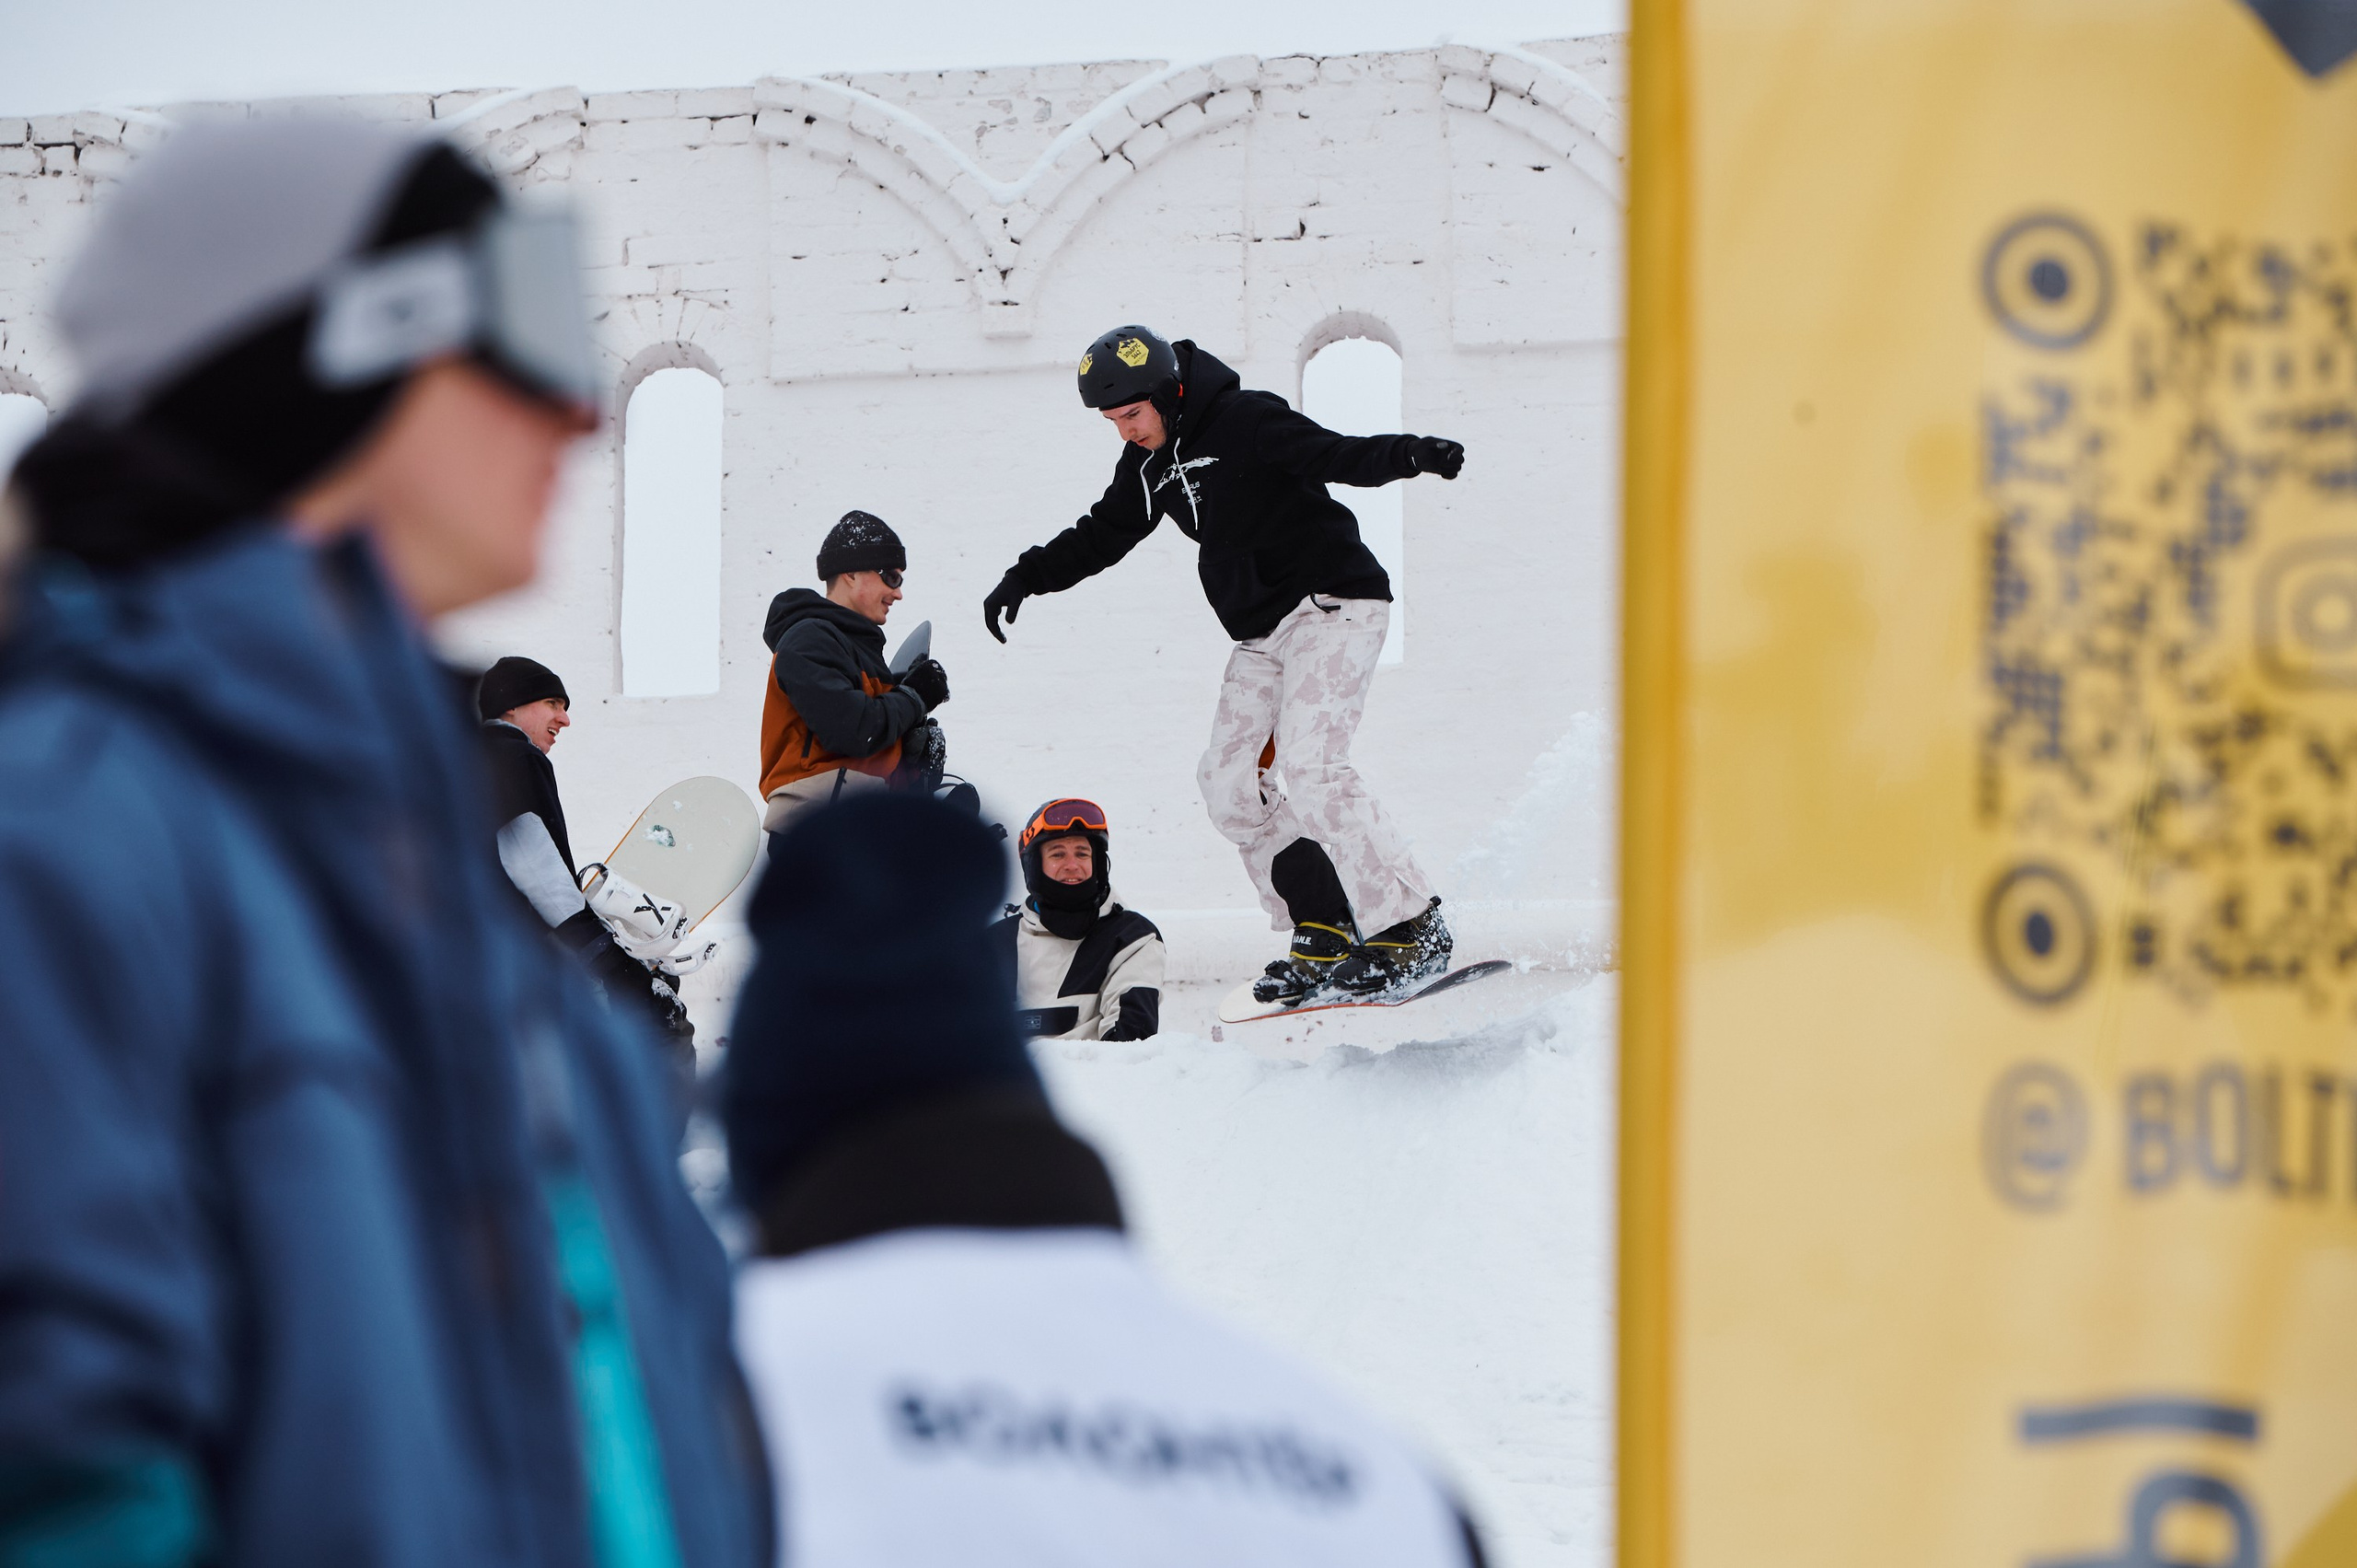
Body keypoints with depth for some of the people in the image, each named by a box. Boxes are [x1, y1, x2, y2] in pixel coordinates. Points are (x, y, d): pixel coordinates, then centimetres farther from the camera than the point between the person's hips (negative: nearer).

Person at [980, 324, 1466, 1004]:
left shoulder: (1245, 421, -14)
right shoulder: (1149, 463, 10)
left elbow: (1340, 457, -24)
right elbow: (1103, 533, 24)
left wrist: (1406, 453, -43)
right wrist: (1028, 576, 15)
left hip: (1331, 606, -9)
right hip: (1264, 633, 9)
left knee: (1310, 769, -21)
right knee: (1230, 779, 1)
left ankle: (1413, 928, -18)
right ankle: (1325, 936, 2)